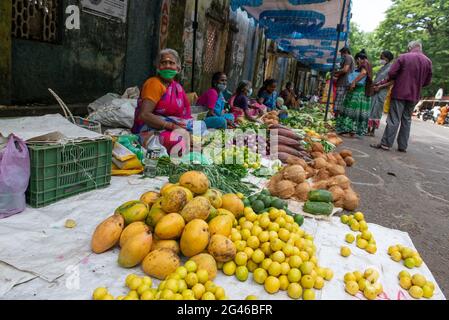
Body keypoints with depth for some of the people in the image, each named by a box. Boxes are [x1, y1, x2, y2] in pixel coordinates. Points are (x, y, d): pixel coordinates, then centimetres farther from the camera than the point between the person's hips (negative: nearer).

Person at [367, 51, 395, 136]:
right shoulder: (383, 67, 20)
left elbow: (392, 82, -13)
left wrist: (380, 87, -18)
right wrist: (372, 85, 6)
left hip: (381, 92, -8)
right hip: (374, 91, 8)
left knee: (376, 111, -5)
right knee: (370, 110, 5)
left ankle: (372, 131, 0)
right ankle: (368, 129, 9)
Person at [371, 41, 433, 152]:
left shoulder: (403, 57, -6)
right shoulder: (428, 61, 8)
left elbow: (391, 73, -9)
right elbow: (427, 81, 11)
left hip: (400, 93, -4)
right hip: (414, 96, 4)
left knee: (394, 119, -4)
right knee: (407, 120, 10)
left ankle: (386, 143, -5)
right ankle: (403, 146, 11)